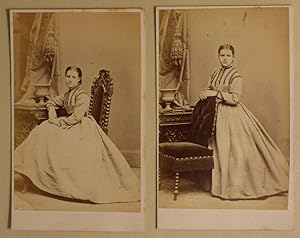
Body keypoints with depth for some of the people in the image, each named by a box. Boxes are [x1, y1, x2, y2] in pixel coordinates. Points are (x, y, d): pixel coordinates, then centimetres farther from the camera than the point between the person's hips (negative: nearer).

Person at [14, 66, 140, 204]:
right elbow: (51, 102, 26)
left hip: (83, 129, -9)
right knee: (43, 131, -1)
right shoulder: (67, 95, 14)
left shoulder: (82, 95, -12)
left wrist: (58, 121, -13)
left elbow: (76, 117, -20)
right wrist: (51, 110, 4)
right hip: (71, 128, 9)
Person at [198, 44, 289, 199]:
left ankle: (236, 184, 8)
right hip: (217, 113, 6)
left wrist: (216, 94, -18)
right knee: (218, 148, 9)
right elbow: (209, 90, 17)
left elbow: (234, 98, -17)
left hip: (232, 114, -6)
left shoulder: (236, 76, -9)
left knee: (234, 148, -4)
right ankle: (222, 180, 21)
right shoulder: (215, 74, 10)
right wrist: (205, 93, -5)